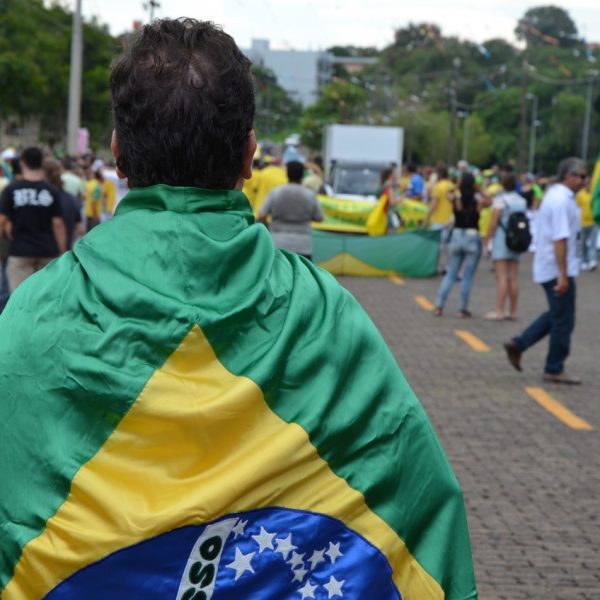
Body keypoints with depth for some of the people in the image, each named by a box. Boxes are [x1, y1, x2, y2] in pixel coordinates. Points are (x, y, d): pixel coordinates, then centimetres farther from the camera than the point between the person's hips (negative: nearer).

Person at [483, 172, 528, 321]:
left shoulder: (500, 200, -9)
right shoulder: (522, 201, 8)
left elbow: (493, 223, -11)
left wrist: (486, 241, -6)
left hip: (501, 240, -6)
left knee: (502, 277, -8)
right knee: (513, 278, 7)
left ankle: (499, 311, -9)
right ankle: (513, 311, 10)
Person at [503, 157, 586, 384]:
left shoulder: (553, 194, 13)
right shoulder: (562, 200, -19)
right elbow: (560, 239, -25)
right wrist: (563, 275, -26)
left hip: (547, 268, 10)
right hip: (557, 269, -10)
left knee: (556, 316, 20)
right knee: (563, 321, 1)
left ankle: (518, 344, 16)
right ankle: (554, 370, 10)